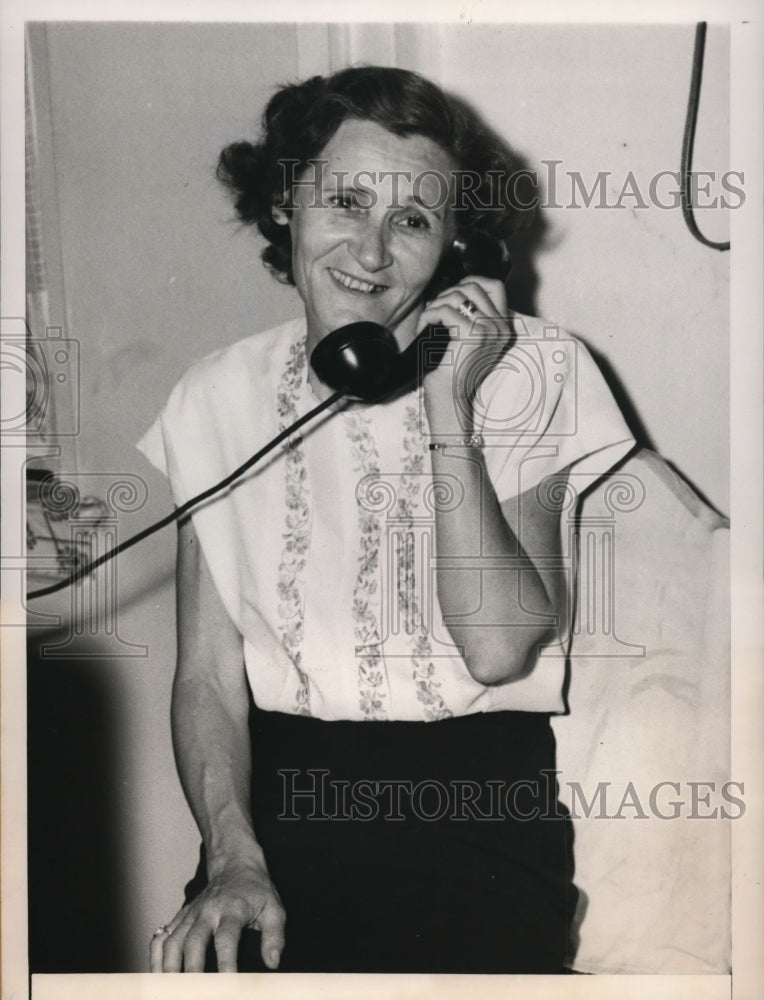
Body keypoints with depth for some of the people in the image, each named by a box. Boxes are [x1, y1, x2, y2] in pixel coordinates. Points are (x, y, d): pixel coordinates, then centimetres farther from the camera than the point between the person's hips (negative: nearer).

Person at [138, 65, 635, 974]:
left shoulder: (526, 369, -2)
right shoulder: (217, 397, 4)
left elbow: (498, 648, -12)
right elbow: (206, 675, 1)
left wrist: (448, 409, -16)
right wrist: (233, 857, -14)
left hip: (477, 799, -1)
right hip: (282, 788, 2)